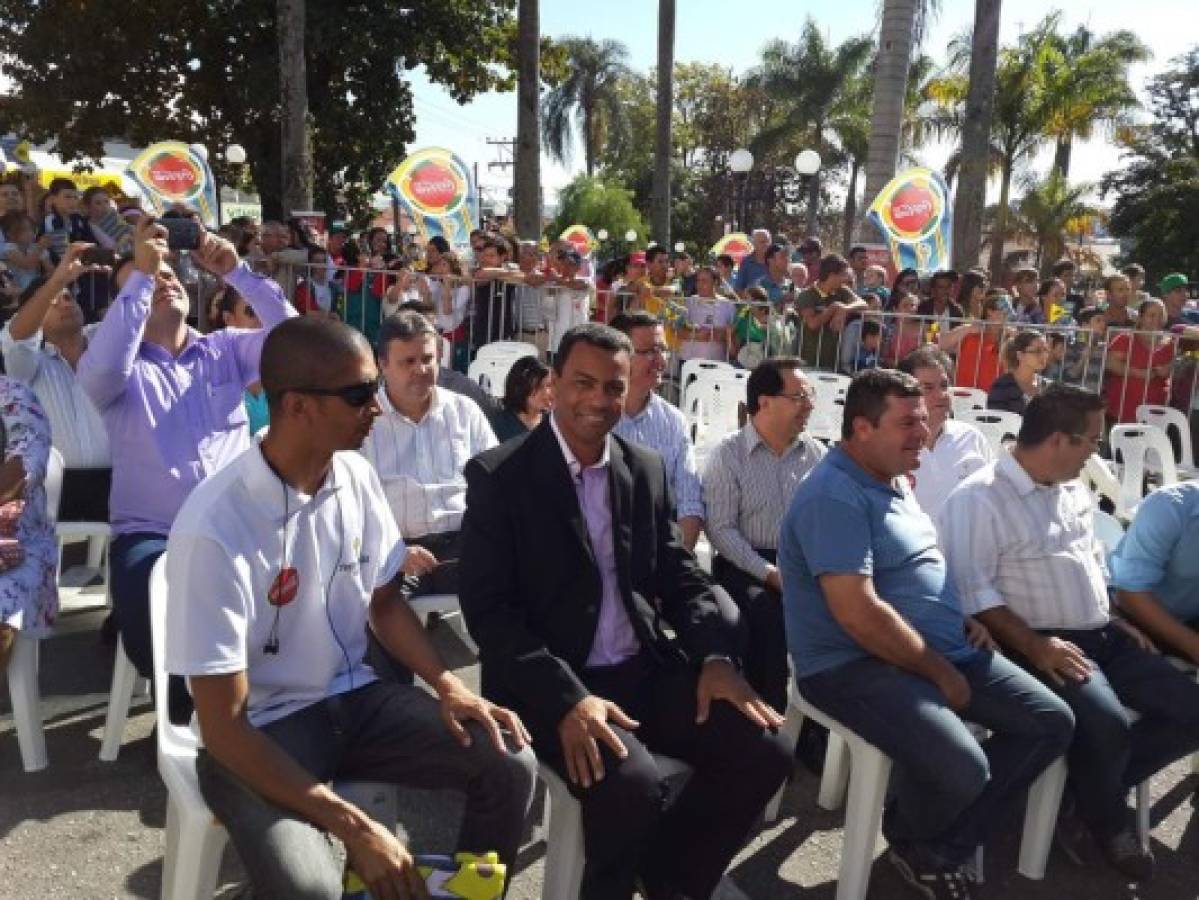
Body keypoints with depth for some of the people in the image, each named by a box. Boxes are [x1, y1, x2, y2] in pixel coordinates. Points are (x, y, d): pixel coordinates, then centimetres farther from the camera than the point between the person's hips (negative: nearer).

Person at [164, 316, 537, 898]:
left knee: (509, 764, -12)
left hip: (350, 697, 6)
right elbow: (222, 727, -22)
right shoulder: (215, 529, -25)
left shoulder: (356, 476, -6)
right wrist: (354, 827, -25)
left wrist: (447, 685, -9)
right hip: (257, 730, -5)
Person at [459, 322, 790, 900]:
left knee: (761, 750, -9)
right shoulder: (498, 476, -8)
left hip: (646, 669, 6)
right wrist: (566, 698, -25)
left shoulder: (647, 470, 9)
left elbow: (679, 575, 12)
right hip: (553, 686, -5)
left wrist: (715, 656, -7)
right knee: (630, 782, -30)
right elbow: (488, 608, -13)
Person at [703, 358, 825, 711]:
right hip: (747, 565, -3)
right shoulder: (728, 454, -5)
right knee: (768, 612, -32)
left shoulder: (817, 453, 8)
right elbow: (721, 529, -10)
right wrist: (770, 573, -16)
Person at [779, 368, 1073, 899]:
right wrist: (940, 672, -17)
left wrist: (962, 620, 8)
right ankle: (910, 839, 9)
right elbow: (859, 614, -26)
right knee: (962, 769, -29)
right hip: (855, 664, -10)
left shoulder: (893, 480, 12)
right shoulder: (835, 497, -20)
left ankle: (943, 846, 13)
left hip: (945, 649, 10)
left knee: (1052, 722, 6)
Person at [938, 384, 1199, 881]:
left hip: (1102, 635, 9)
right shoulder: (980, 498, -16)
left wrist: (1114, 618, 12)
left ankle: (1095, 782, 14)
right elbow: (971, 590, -22)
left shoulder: (1074, 489, 12)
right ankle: (1108, 822, 2)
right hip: (1044, 644, -9)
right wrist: (1033, 645, -26)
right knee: (1106, 725, -31)